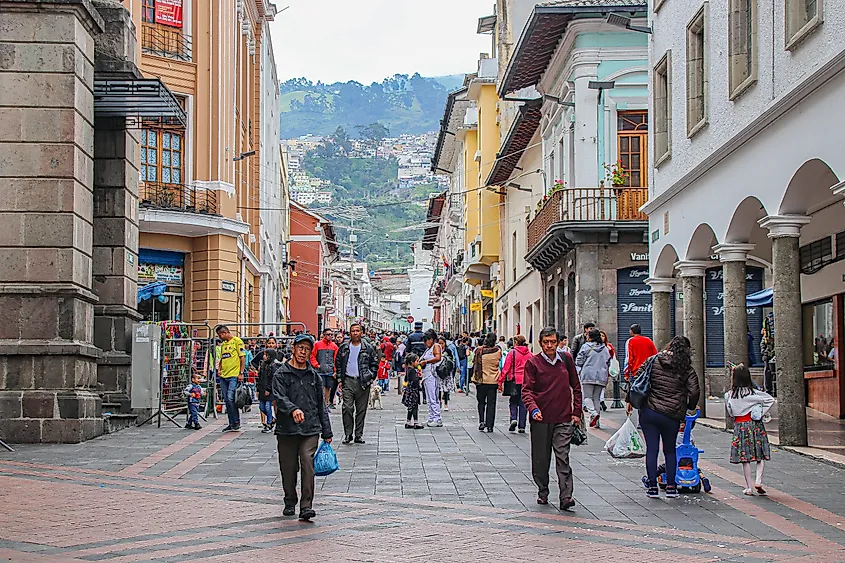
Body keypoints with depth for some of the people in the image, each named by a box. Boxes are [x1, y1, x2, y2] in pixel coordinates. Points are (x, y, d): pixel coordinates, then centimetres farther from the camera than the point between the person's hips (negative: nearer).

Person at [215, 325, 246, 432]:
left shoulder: (237, 341, -3)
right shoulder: (223, 344, 19)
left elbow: (243, 357, -7)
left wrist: (241, 373, -13)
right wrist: (219, 369, 10)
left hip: (234, 375, -8)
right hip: (223, 376, 8)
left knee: (230, 397, -16)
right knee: (226, 400, 6)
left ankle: (236, 422, -6)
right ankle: (231, 424, 12)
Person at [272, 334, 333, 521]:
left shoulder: (314, 376, 13)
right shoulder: (281, 374, 2)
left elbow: (321, 405, 17)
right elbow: (279, 397, -14)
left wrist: (327, 432, 16)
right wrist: (293, 409, -34)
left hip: (311, 429, 1)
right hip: (287, 429, -1)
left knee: (308, 464, -13)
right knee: (288, 468, 6)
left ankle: (306, 506, -12)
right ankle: (290, 502, 26)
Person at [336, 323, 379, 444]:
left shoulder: (368, 348, 4)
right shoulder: (344, 348, 8)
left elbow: (375, 364, 10)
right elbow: (338, 364, 15)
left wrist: (370, 377, -1)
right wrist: (340, 379, 7)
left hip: (363, 382, 0)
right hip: (348, 381, 0)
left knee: (361, 410, 4)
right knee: (347, 408, -7)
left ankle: (359, 435, 10)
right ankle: (347, 434, 0)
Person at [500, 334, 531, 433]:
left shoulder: (512, 353, -5)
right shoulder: (529, 354, 6)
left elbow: (506, 368, -5)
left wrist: (500, 381, -2)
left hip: (515, 380, -3)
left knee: (513, 402, 10)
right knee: (523, 403, 7)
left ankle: (513, 419, -12)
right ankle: (521, 426, 6)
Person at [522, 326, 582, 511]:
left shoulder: (566, 359, 7)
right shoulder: (533, 362, -1)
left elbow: (576, 387, 15)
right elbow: (527, 390, -5)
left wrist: (576, 412, 9)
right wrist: (533, 409, -23)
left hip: (563, 419, 1)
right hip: (541, 419, 0)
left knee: (563, 458, -8)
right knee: (540, 459, 8)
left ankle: (566, 497, -11)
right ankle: (542, 492, 26)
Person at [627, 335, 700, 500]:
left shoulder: (654, 361, 3)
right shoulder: (687, 369, 1)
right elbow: (694, 392, -6)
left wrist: (630, 400, 10)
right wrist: (690, 407, 13)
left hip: (648, 412, 0)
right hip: (671, 416, 0)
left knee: (651, 449, 5)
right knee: (670, 450, 15)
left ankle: (652, 486, 6)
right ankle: (671, 487, 14)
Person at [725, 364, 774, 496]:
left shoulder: (730, 395, -4)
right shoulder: (753, 393, -9)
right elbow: (771, 400, -9)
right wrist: (760, 413, -1)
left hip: (739, 426, 1)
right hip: (755, 424, -1)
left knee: (745, 458, 6)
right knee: (760, 455, 10)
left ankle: (749, 487, 7)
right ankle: (758, 481, -5)